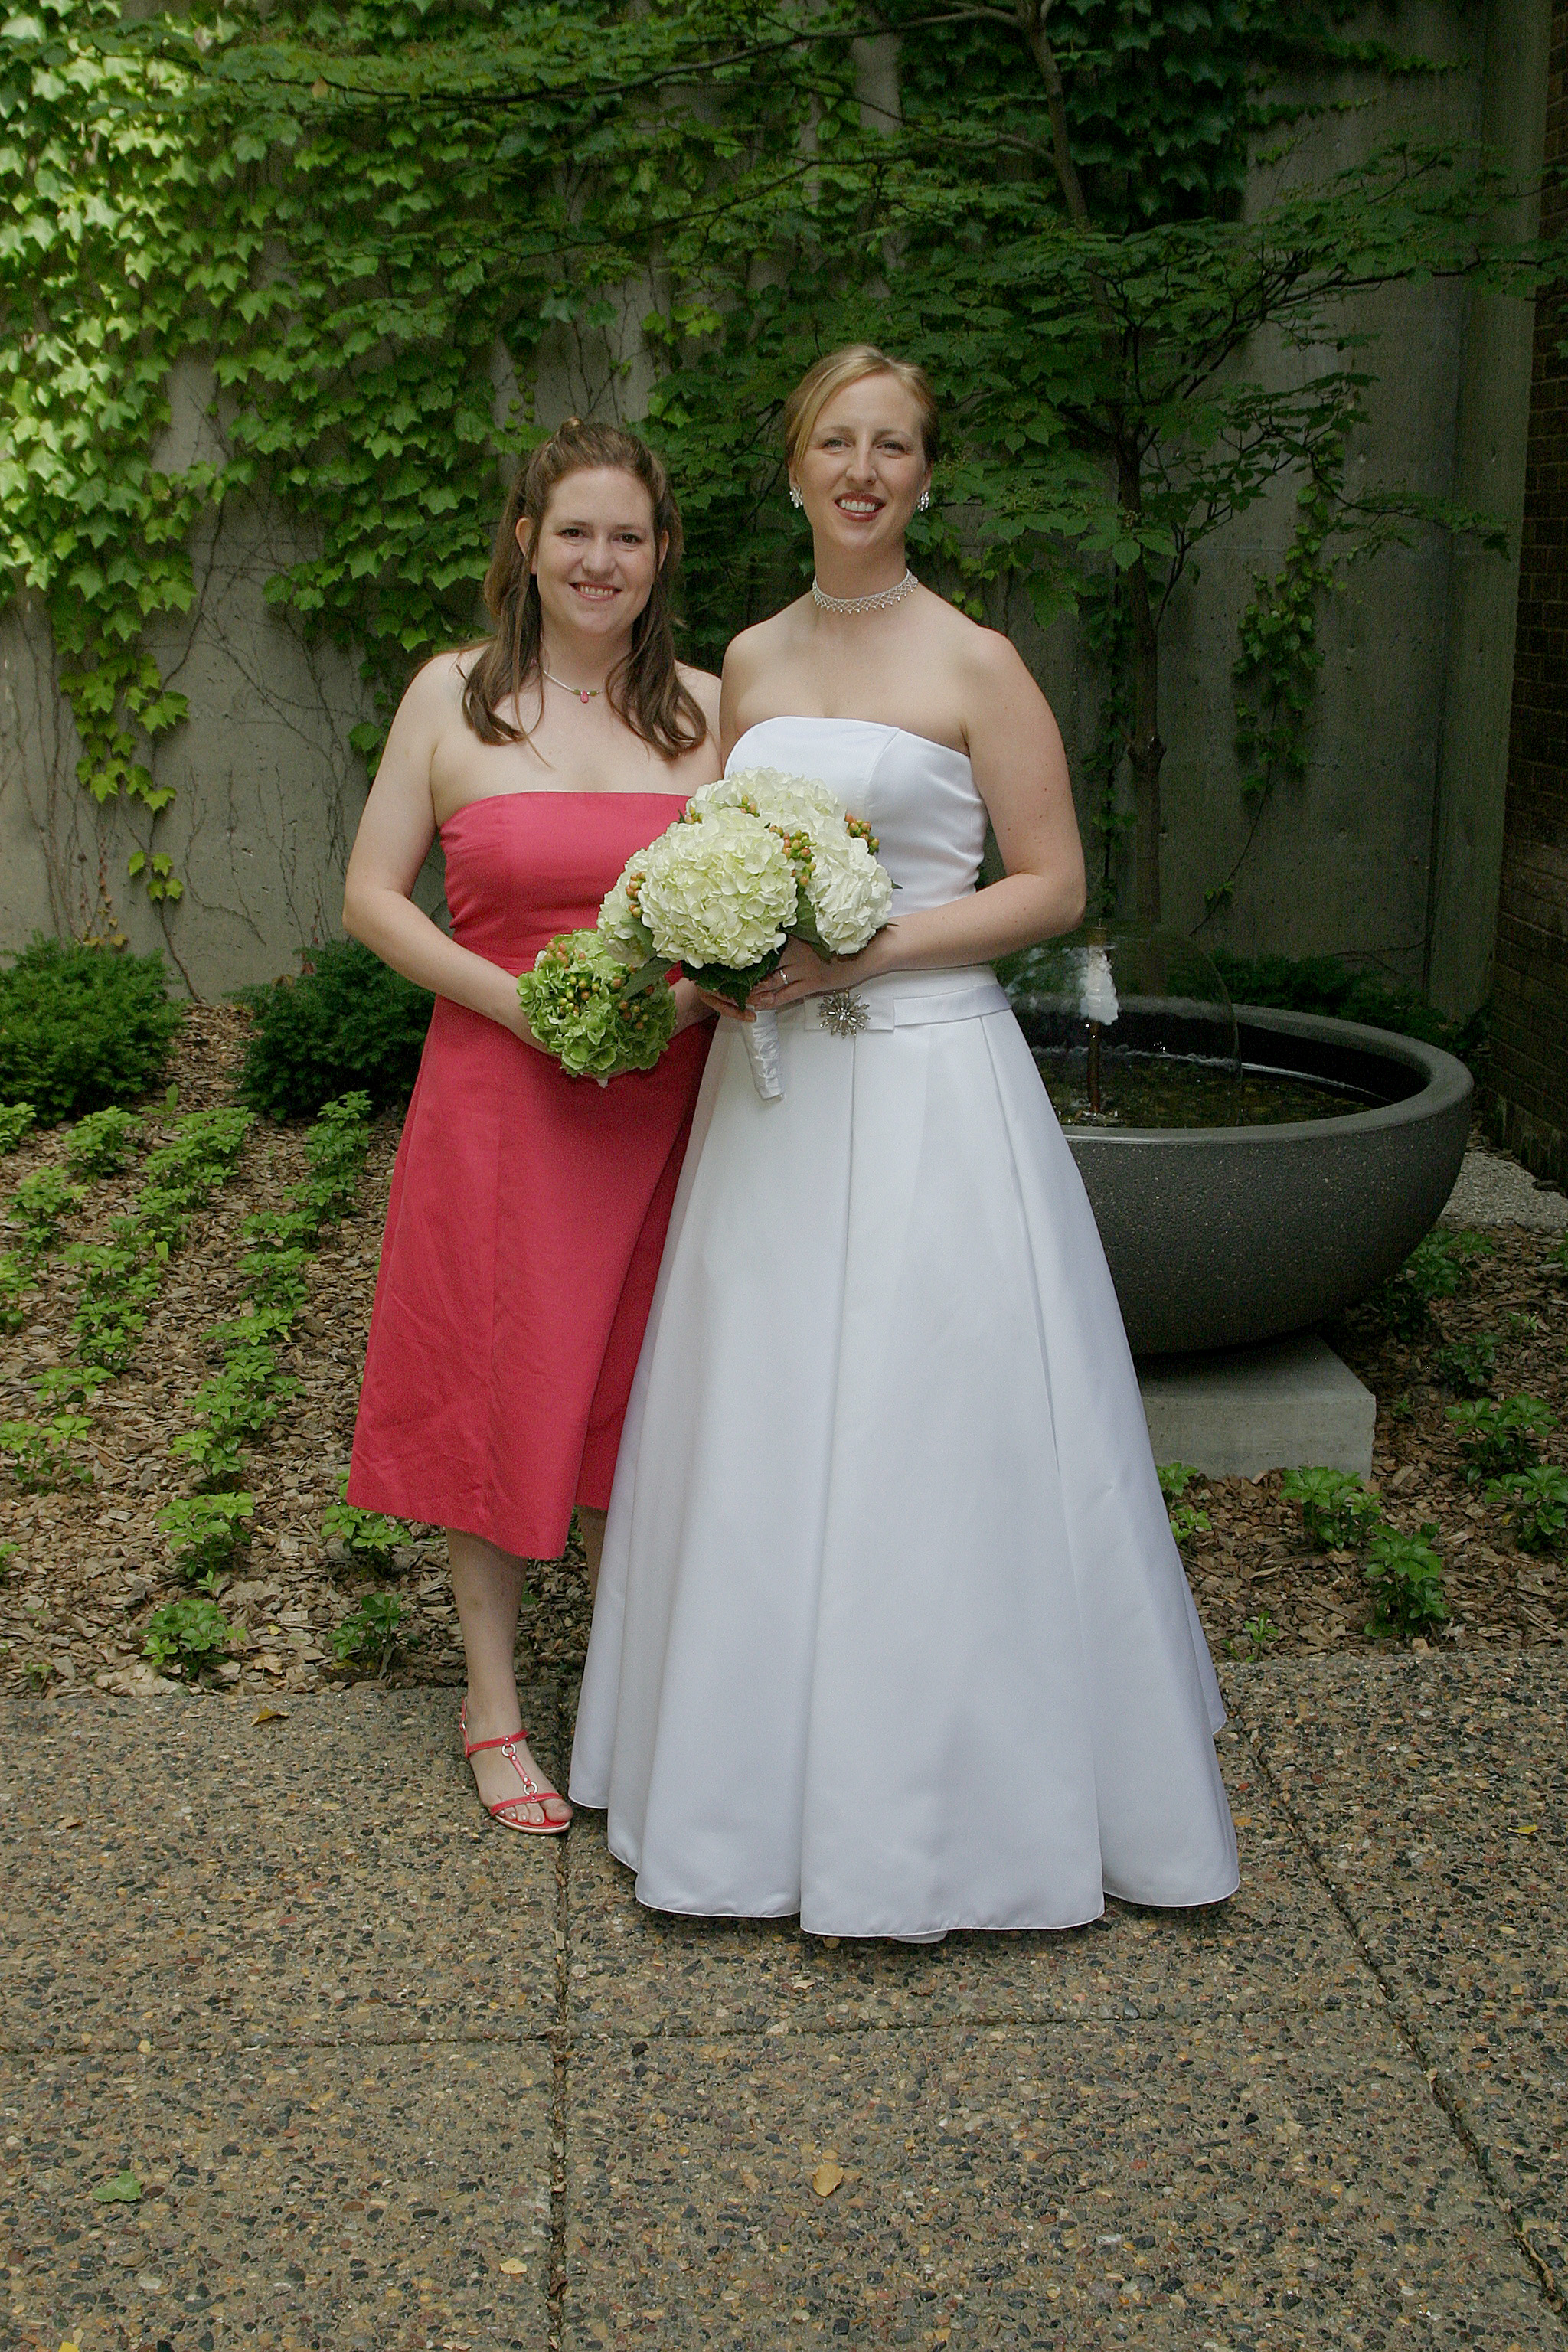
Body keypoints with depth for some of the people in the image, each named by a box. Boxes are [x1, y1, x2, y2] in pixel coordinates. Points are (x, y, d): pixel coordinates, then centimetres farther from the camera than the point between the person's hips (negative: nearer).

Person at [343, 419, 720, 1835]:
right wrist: (513, 998, -13)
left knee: (635, 1386, 9)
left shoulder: (706, 709, 5)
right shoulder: (454, 697, 0)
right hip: (498, 1089, -2)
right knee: (497, 1382, 5)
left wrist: (687, 987, -12)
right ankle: (493, 1702, 21)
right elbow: (371, 897, 0)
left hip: (663, 1102, 2)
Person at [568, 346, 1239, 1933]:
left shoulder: (976, 665, -4)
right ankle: (770, 1772, 26)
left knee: (930, 1430, -1)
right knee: (763, 1428, 9)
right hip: (774, 1084, 5)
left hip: (928, 1081, -5)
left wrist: (871, 947, -16)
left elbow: (1053, 884, -6)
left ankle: (949, 1796, 15)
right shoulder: (750, 662, 12)